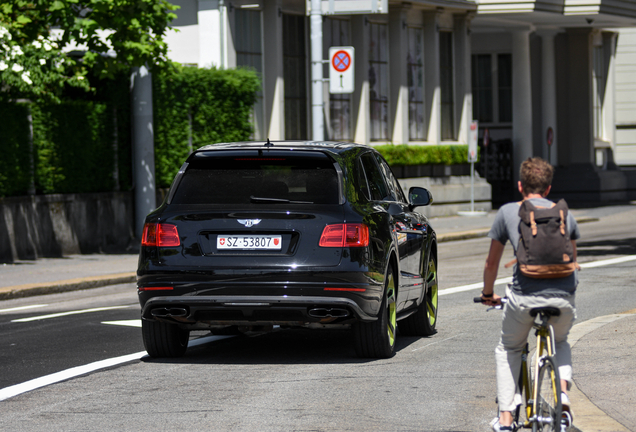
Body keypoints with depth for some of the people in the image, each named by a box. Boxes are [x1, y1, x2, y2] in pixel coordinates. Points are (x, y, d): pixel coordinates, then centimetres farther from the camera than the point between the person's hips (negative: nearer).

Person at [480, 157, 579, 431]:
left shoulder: (508, 212, 12)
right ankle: (563, 392, 8)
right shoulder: (565, 214, 18)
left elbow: (492, 263, 20)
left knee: (508, 350, 25)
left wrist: (488, 293, 38)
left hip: (524, 296, -2)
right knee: (560, 342, 34)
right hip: (564, 299, 2)